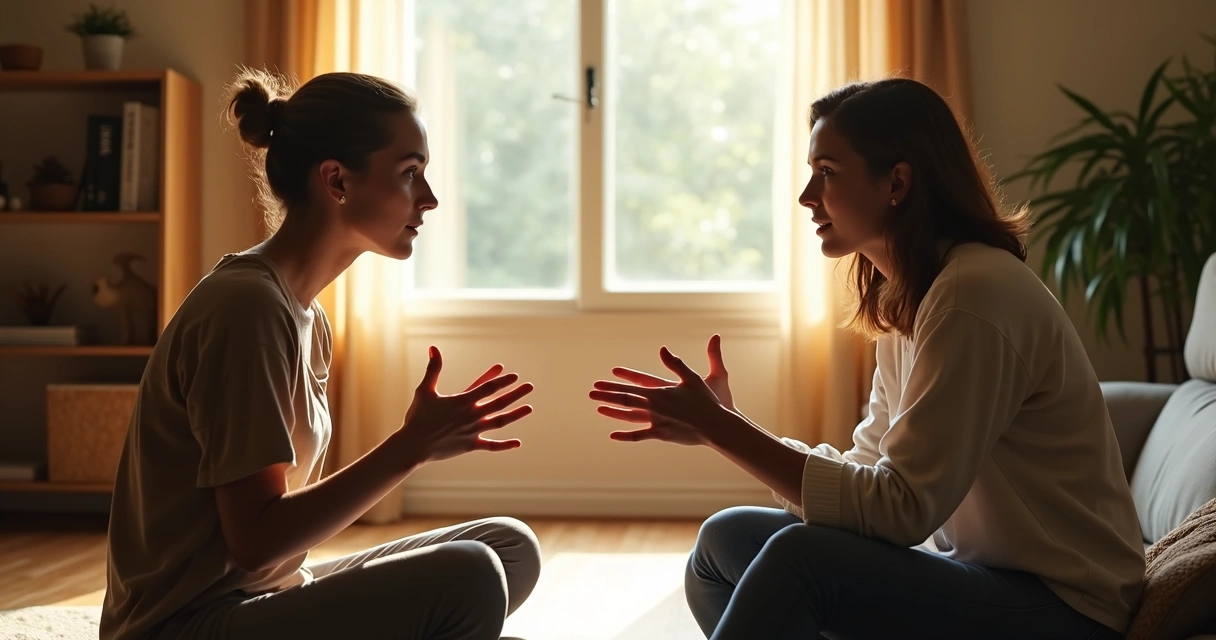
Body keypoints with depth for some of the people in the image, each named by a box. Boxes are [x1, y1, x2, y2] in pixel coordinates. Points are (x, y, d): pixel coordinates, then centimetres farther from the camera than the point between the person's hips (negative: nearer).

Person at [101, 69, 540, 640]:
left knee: (511, 549, 5)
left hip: (273, 594, 9)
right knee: (468, 580, -25)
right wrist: (411, 446, -22)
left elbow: (290, 513, 7)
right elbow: (256, 539, -21)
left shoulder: (305, 315, 11)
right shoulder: (247, 305, -19)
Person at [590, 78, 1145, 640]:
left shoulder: (974, 293, -21)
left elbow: (899, 508, -24)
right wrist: (724, 423, -4)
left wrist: (721, 430, -22)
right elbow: (866, 472, 6)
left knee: (801, 557, -28)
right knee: (725, 540, 0)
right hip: (981, 576, 8)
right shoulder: (904, 298, 8)